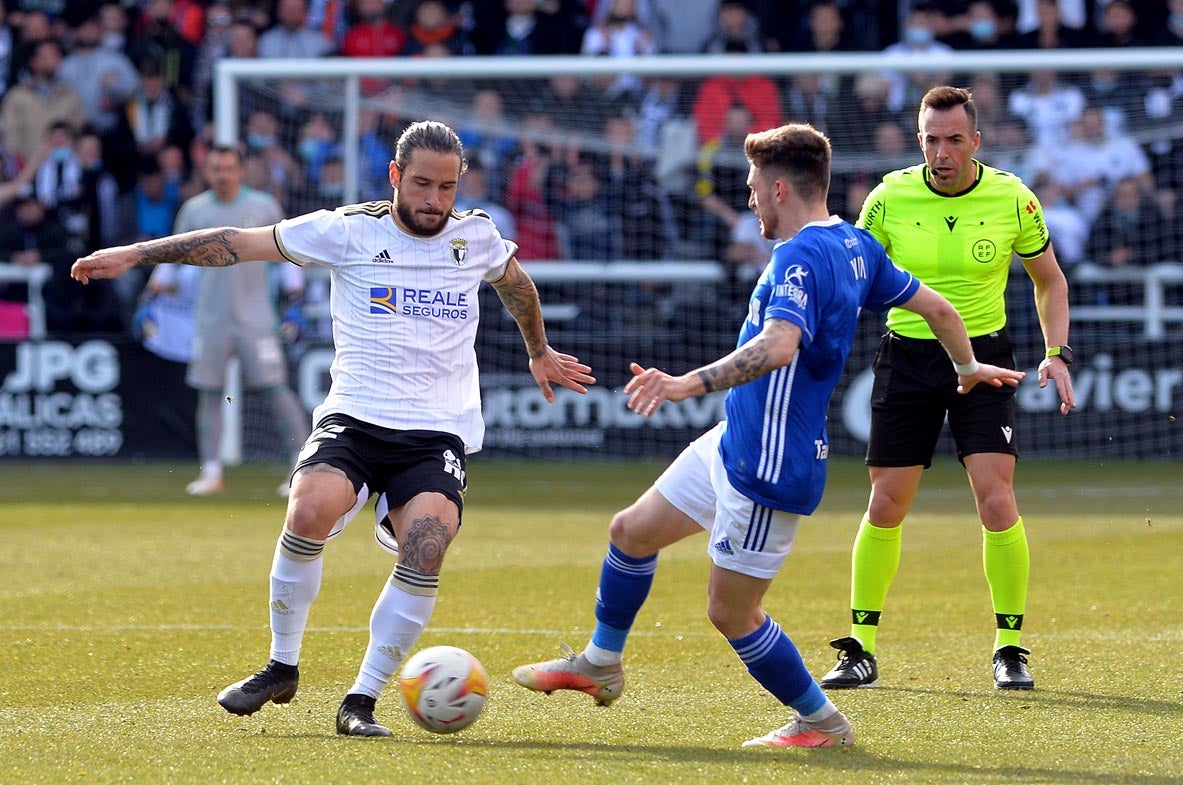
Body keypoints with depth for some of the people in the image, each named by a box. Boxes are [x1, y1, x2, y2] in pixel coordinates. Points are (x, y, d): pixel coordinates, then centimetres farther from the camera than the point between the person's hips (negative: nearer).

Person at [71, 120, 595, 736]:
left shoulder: (477, 237, 9)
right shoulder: (349, 231, 1)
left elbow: (515, 282, 32)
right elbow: (239, 243, 3)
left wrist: (539, 352, 46)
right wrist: (136, 254, 0)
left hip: (438, 433, 1)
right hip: (354, 418, -1)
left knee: (425, 546, -27)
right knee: (310, 510, -31)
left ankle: (361, 701, -15)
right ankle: (282, 668, -8)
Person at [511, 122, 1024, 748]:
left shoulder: (801, 258, -24)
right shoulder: (855, 246, 6)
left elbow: (777, 347, -41)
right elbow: (937, 308, 15)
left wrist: (691, 384, -47)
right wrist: (968, 368, 33)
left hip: (769, 468, -10)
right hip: (735, 441, 10)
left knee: (730, 611, 0)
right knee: (631, 532, 18)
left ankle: (822, 724, 16)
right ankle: (600, 665, 36)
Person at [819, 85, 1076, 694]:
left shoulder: (1013, 199, -6)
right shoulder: (890, 198, -6)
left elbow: (1049, 280, 9)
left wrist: (1057, 354, -2)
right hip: (906, 358, 1)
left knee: (997, 502, -12)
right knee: (885, 507, 1)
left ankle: (1010, 649, 1)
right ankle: (860, 649, 12)